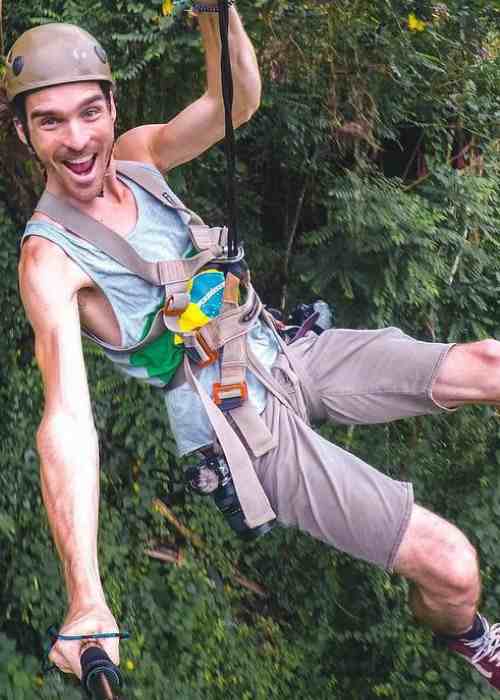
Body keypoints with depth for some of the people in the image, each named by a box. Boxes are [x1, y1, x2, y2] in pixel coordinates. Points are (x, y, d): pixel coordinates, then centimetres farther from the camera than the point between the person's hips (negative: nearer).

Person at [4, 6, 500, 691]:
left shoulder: (134, 156, 1)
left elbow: (236, 101, -12)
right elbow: (67, 421, -32)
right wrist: (87, 604, -41)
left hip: (291, 355, 6)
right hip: (248, 420, -6)